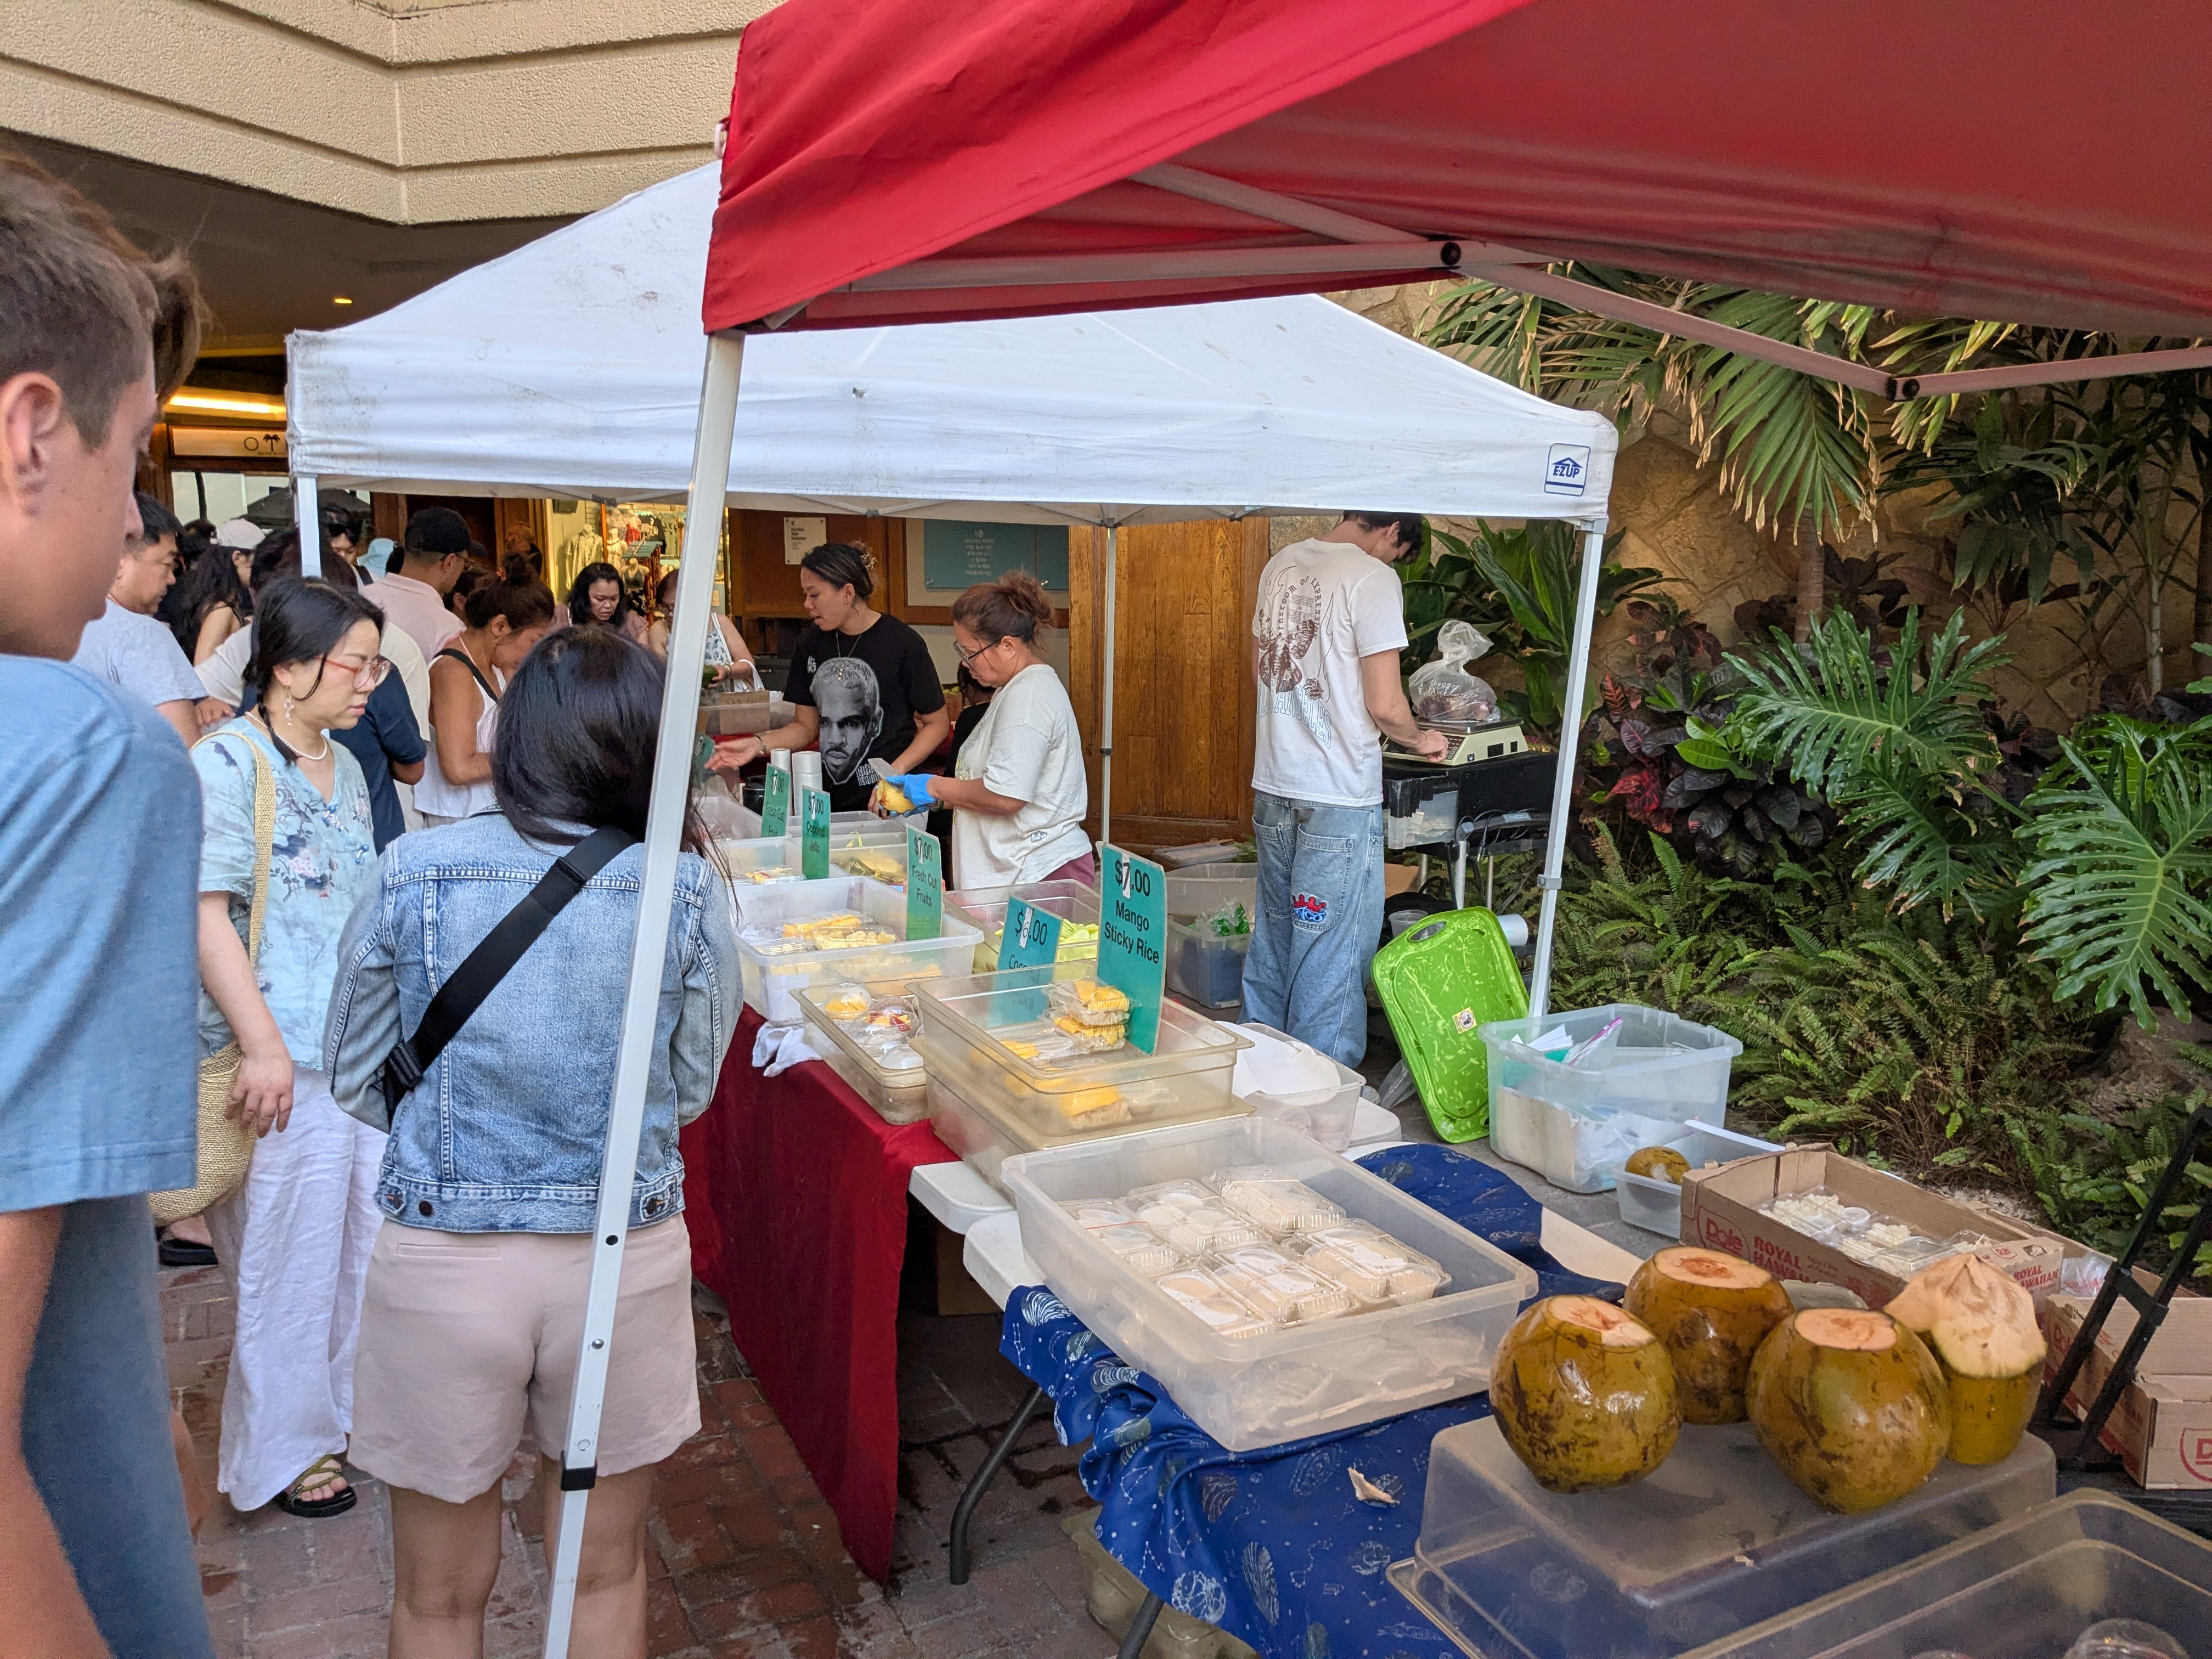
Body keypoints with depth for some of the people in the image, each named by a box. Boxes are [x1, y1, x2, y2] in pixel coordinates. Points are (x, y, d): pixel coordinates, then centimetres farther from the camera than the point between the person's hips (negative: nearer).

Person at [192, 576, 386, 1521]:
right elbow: (207, 911, -18)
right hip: (285, 1061, -7)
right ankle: (283, 1452, 25)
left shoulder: (345, 768, 12)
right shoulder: (228, 761, -12)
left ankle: (348, 1409, 34)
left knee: (367, 1242, 15)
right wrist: (263, 1045, -21)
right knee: (291, 1258, 6)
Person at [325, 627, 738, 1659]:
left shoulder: (412, 876, -11)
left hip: (441, 1256, 0)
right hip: (625, 1255, 0)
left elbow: (356, 1078, 2)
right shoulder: (688, 891, -12)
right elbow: (692, 1087, 0)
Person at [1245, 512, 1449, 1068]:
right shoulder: (1373, 579, -14)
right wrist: (1421, 739, 2)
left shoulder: (1282, 564, 10)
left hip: (1273, 785, 8)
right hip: (1337, 797, -8)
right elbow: (1385, 706, -17)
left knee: (1272, 932, 18)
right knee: (1333, 947, 2)